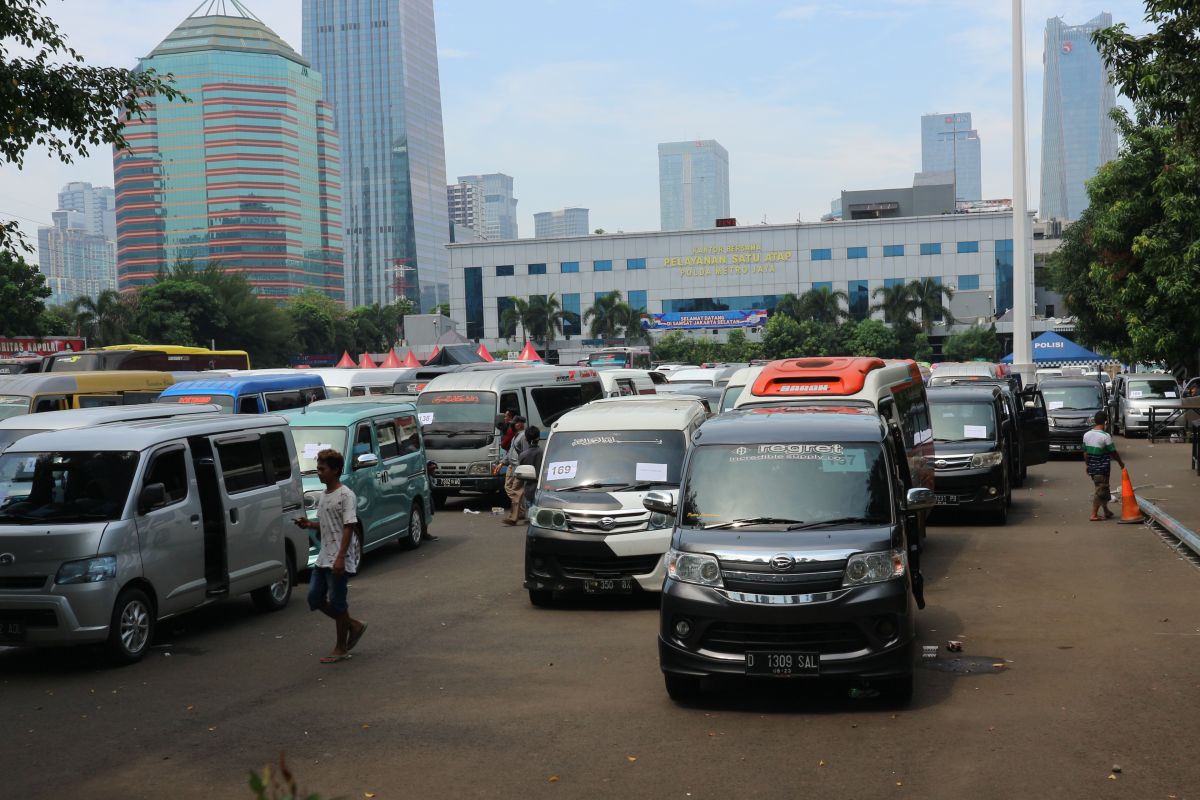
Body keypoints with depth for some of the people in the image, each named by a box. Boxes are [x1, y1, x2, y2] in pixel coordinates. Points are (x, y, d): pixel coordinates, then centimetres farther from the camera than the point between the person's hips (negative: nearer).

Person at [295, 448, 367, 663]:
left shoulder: (345, 495, -14)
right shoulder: (324, 494, 13)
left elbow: (348, 527, -18)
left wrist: (340, 558, -24)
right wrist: (309, 524, 5)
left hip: (340, 560, -9)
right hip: (324, 557, 9)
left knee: (337, 603, -1)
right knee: (315, 598, 9)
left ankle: (341, 649, 12)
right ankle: (354, 625, 23)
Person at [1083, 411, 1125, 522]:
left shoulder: (1087, 435, 2)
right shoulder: (1105, 436, -17)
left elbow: (1085, 453, 8)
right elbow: (1113, 453, -10)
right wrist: (1121, 462, 6)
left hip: (1092, 468, 7)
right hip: (1102, 469, -7)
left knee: (1102, 490, 19)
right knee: (1100, 491, 0)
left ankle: (1107, 512, 28)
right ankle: (1094, 515, -1)